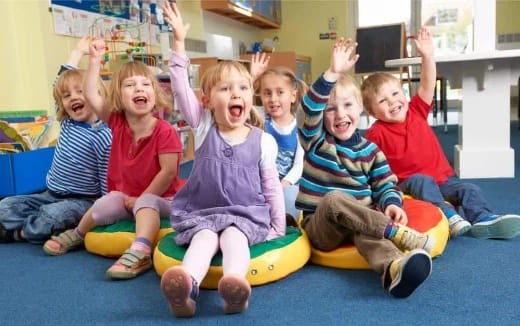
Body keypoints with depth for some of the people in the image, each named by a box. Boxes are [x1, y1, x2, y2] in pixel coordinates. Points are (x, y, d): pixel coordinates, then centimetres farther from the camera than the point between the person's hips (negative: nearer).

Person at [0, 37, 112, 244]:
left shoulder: (103, 137, -17)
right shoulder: (67, 123, 4)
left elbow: (108, 182, -15)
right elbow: (61, 83, 15)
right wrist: (77, 51, 21)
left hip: (82, 201, -7)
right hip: (51, 195, 8)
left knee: (51, 218, -33)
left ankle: (19, 231, -6)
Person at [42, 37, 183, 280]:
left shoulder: (164, 131, -20)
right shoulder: (118, 123, -4)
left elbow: (168, 171, -21)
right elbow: (90, 95, -5)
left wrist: (140, 198, -17)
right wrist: (95, 60, -12)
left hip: (159, 198, -5)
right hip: (125, 196, 5)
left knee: (145, 204, -34)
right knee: (105, 204, -18)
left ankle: (140, 252, -46)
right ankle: (77, 235, 11)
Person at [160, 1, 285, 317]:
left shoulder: (263, 140, 0)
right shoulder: (203, 127, 2)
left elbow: (272, 187, 5)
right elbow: (181, 89, -8)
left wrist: (278, 228, 4)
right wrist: (180, 42, -14)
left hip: (247, 214, 0)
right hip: (202, 212, 1)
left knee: (233, 236, -30)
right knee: (204, 237, -29)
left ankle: (235, 284, -55)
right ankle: (187, 285, -54)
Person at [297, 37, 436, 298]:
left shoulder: (369, 149, 9)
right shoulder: (316, 140, 0)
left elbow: (384, 185, 7)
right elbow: (310, 109, -19)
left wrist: (391, 204, -17)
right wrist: (332, 73, -30)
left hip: (360, 221, 2)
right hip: (320, 226, -1)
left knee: (368, 232, -35)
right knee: (334, 199, -36)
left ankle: (394, 270, -64)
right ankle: (398, 234, -37)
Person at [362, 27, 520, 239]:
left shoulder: (416, 111, 3)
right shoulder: (376, 133, -8)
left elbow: (428, 85, -8)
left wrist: (427, 56, -21)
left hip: (442, 179, 5)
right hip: (410, 184, -5)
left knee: (468, 189, -14)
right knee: (421, 181, -34)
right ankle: (449, 217, -42)